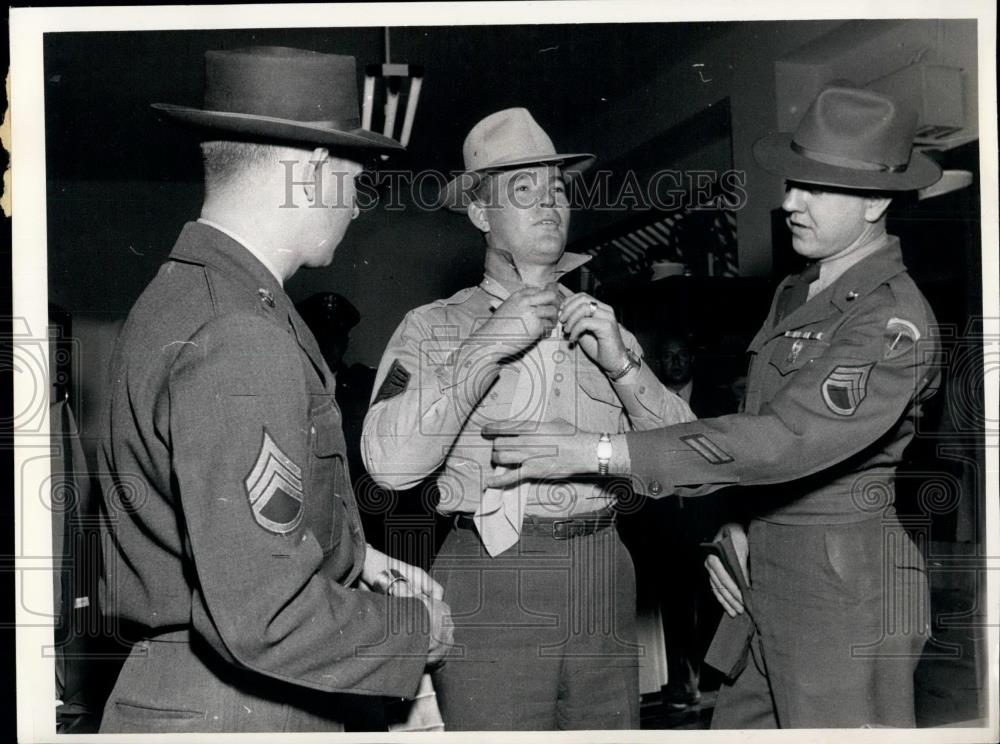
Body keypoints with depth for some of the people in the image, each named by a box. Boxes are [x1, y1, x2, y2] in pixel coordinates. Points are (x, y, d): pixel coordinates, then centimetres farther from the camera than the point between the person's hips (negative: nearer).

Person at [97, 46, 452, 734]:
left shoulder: (175, 294, 6)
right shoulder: (241, 343, -25)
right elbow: (260, 617, -28)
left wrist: (351, 555, 10)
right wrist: (417, 627, -14)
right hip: (234, 712, -9)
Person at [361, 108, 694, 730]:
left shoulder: (599, 326, 15)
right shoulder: (435, 328, 4)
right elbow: (391, 463, -12)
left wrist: (623, 364, -6)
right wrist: (487, 347, -12)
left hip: (605, 581, 4)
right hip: (491, 580, -3)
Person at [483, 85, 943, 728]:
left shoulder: (896, 321, -17)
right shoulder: (795, 294, 11)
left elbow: (788, 437, -27)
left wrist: (596, 452, -28)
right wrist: (736, 530, 2)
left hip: (846, 585, -8)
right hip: (764, 574, 8)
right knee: (738, 723, 16)